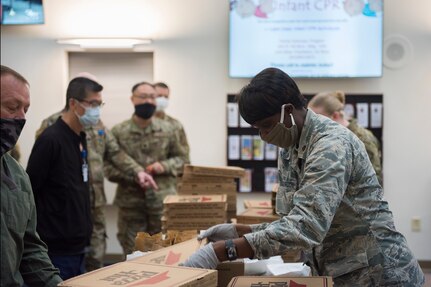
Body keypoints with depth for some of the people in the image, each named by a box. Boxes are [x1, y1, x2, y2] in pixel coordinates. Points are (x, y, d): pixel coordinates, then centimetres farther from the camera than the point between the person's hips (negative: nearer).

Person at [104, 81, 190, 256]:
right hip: (130, 202, -1)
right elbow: (109, 167, 0)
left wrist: (165, 166, -6)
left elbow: (182, 158, 14)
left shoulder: (168, 129, 5)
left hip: (163, 201, 1)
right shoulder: (119, 132, -1)